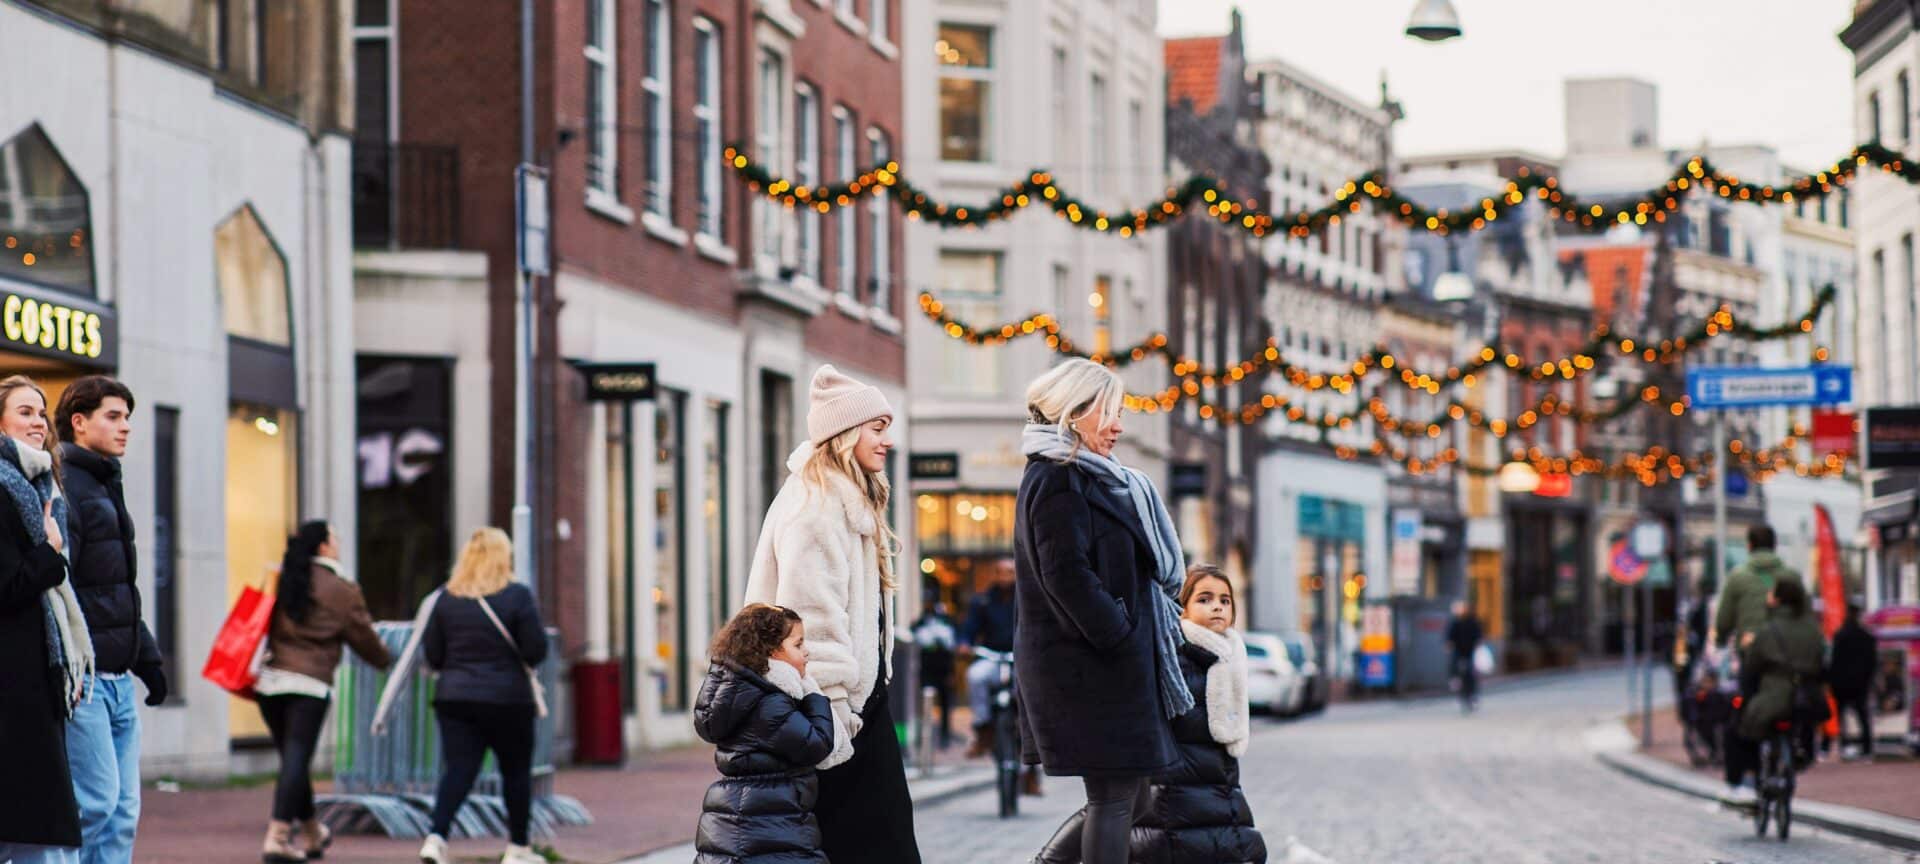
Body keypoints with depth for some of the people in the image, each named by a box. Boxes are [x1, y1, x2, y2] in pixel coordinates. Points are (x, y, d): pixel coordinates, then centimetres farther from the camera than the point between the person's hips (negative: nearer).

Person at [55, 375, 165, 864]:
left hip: (116, 678, 9)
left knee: (123, 806, 6)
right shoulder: (62, 483, -10)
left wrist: (146, 656, 23)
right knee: (96, 801, -12)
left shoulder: (106, 485, 21)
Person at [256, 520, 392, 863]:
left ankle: (311, 834, 30)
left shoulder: (282, 580, 11)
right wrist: (385, 659, 26)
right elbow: (363, 637, 7)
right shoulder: (342, 590, -2)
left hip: (270, 680, 5)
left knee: (293, 760, 15)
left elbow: (263, 626, 11)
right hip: (309, 685, -5)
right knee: (296, 761, -6)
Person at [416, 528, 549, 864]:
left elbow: (431, 654, 4)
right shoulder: (518, 596, -8)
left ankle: (436, 836, -20)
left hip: (454, 697, 3)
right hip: (507, 698, -3)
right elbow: (536, 651, -9)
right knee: (516, 772, 12)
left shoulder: (446, 598, 2)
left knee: (457, 770, 0)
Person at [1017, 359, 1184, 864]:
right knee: (1116, 797, -6)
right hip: (1089, 669, -10)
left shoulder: (1083, 478, 20)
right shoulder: (1057, 480, -12)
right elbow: (1067, 573, -21)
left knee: (1130, 798, 12)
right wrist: (1122, 641, -19)